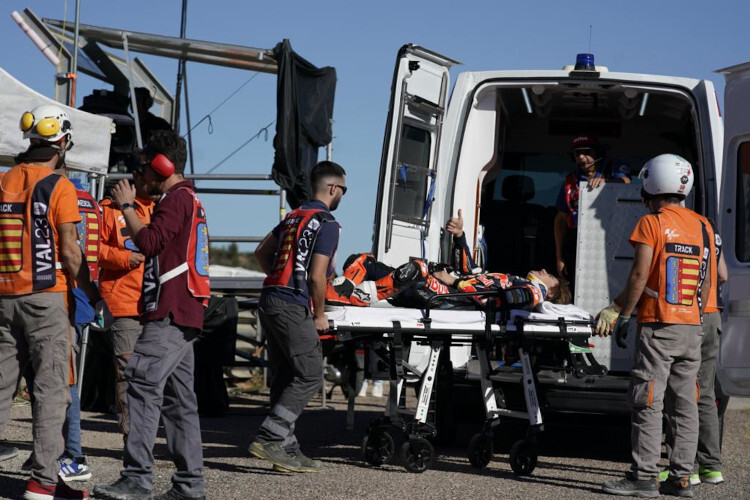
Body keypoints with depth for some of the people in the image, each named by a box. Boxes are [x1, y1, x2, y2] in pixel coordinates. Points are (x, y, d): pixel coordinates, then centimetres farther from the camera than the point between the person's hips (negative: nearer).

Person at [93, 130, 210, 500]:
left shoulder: (177, 198, -8)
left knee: (143, 383, -16)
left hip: (171, 314, -11)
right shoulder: (188, 199, 25)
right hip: (182, 315, 11)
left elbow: (148, 241, -17)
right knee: (178, 396, 10)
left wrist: (126, 206, -7)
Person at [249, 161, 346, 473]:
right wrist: (320, 315, -2)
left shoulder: (294, 217, 18)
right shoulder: (327, 224, -9)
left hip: (270, 300, 9)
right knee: (310, 375, -6)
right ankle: (269, 438, -13)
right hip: (293, 307, -9)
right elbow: (317, 276, -14)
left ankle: (287, 450, 12)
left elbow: (262, 253, 24)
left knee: (284, 378, 10)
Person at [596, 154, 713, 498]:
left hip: (658, 326, -6)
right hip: (692, 327, 6)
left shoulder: (652, 224, -8)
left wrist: (619, 313, -5)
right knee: (684, 402, 7)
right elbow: (706, 280, 13)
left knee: (648, 402, -4)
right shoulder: (702, 226, 11)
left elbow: (640, 276, -14)